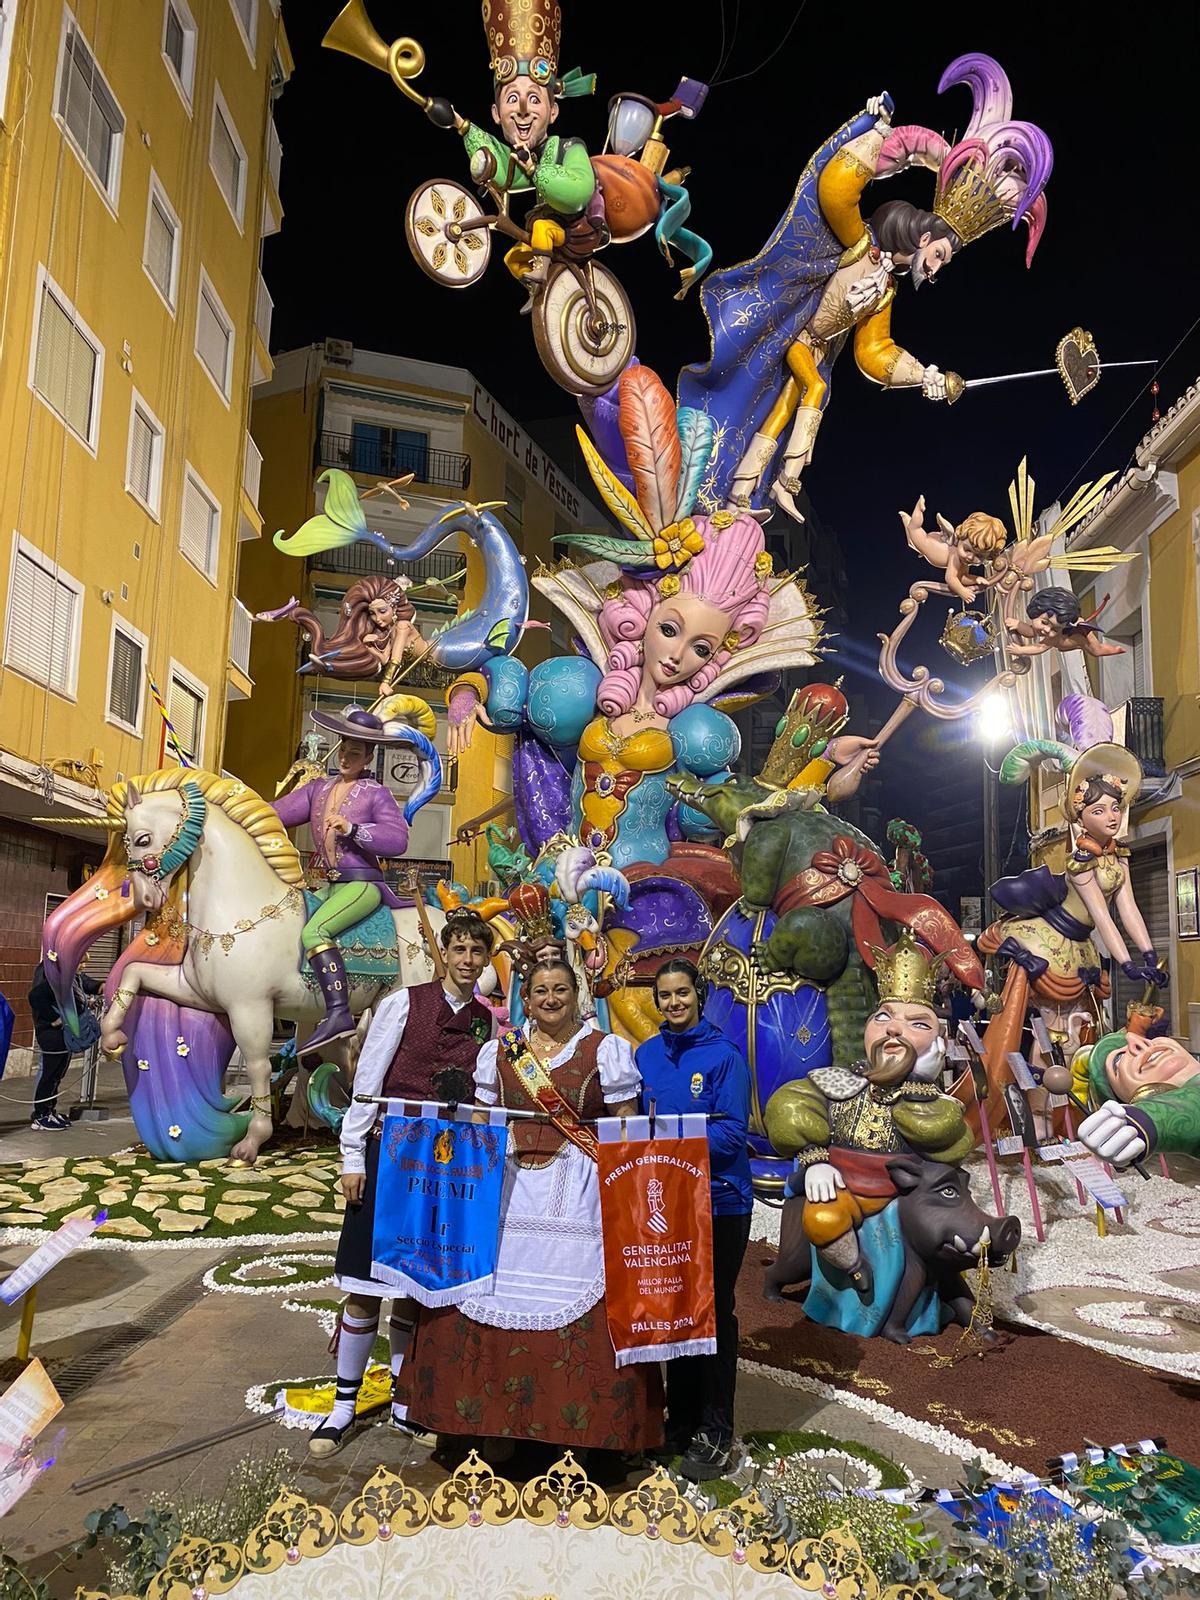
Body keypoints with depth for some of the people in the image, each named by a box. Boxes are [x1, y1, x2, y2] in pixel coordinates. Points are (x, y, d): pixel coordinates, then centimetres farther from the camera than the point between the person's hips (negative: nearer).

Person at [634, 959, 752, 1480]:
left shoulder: (724, 1055, -9)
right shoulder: (645, 1055, 7)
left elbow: (731, 1132, -14)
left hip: (719, 1202, -5)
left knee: (714, 1311, 3)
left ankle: (715, 1434, 15)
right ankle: (681, 1420, 29)